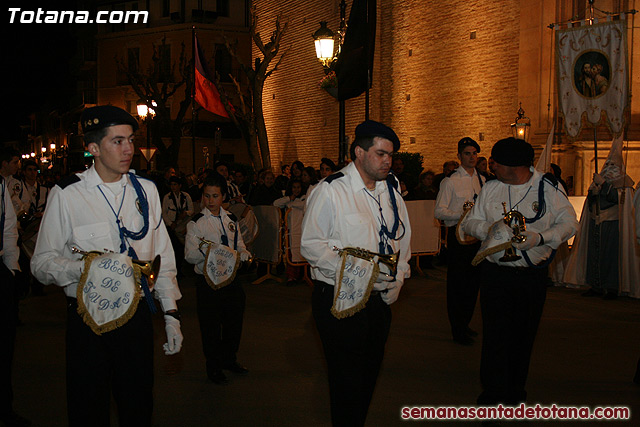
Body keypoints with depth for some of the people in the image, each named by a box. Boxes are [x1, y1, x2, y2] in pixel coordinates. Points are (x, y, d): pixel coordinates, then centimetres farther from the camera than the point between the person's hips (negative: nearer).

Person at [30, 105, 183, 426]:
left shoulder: (145, 190, 6)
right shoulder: (67, 195, -6)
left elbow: (162, 256, 9)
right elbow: (42, 262, -5)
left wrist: (171, 313, 5)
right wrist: (85, 267, -23)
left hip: (137, 315, 3)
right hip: (87, 318, -3)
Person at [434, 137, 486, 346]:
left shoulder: (482, 179, 14)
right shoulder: (450, 181, -5)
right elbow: (439, 211, -9)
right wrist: (461, 214, -23)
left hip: (478, 233, 6)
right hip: (457, 233, -6)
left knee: (473, 281, 11)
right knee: (457, 282, -3)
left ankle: (465, 323, 25)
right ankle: (458, 330, 5)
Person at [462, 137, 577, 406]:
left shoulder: (548, 188, -1)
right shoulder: (490, 188, 7)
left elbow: (569, 222, 0)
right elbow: (469, 222, 9)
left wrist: (539, 238, -15)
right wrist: (489, 228, -13)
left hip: (532, 275, -1)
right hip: (495, 271, 1)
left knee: (523, 334, 9)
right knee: (495, 332, -3)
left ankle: (516, 390, 26)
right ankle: (493, 392, 9)